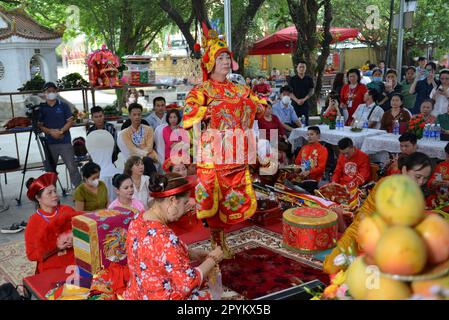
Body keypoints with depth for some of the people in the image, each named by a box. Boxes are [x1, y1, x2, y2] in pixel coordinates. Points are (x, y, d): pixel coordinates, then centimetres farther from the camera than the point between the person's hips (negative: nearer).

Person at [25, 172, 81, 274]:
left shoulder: (67, 210, 1)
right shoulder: (33, 222, -4)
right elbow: (31, 255, -3)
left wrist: (75, 237, -15)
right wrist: (56, 248, -15)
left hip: (74, 264, 2)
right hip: (50, 271, -2)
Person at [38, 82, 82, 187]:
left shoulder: (63, 106, 4)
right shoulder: (41, 108, 7)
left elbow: (70, 121, 1)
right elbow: (40, 125, 4)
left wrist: (61, 131, -14)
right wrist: (50, 131, -13)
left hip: (65, 141, -2)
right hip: (49, 143, 2)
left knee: (72, 167, -7)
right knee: (51, 169, 10)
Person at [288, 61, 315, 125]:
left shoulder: (309, 79, 8)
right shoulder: (292, 79, 5)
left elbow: (311, 91, 6)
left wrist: (304, 99, -9)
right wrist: (297, 100, -13)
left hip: (305, 103, 1)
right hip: (295, 103, -1)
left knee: (305, 121, -1)